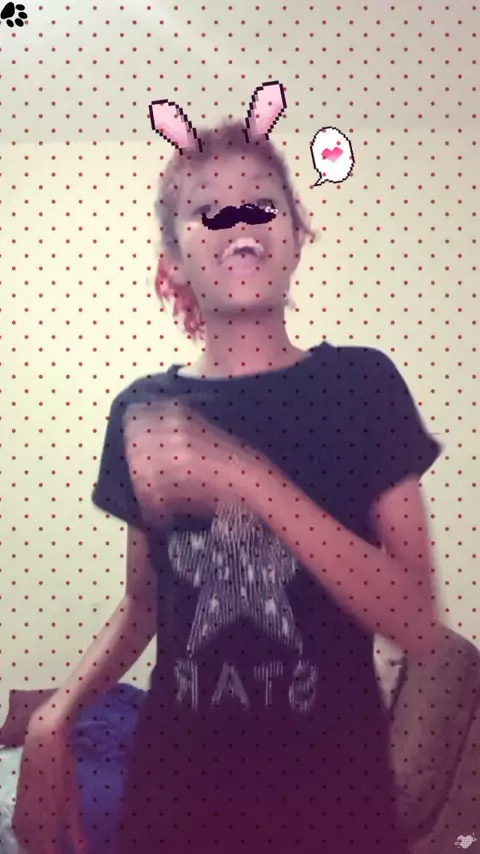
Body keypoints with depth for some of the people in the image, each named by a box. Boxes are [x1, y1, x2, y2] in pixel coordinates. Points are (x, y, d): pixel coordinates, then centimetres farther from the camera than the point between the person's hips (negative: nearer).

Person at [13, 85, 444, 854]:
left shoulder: (360, 382, -9)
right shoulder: (142, 411, -2)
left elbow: (419, 626, -16)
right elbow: (143, 605, 9)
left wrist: (242, 478, -25)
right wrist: (58, 716, -7)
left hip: (330, 785, -2)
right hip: (177, 778, 2)